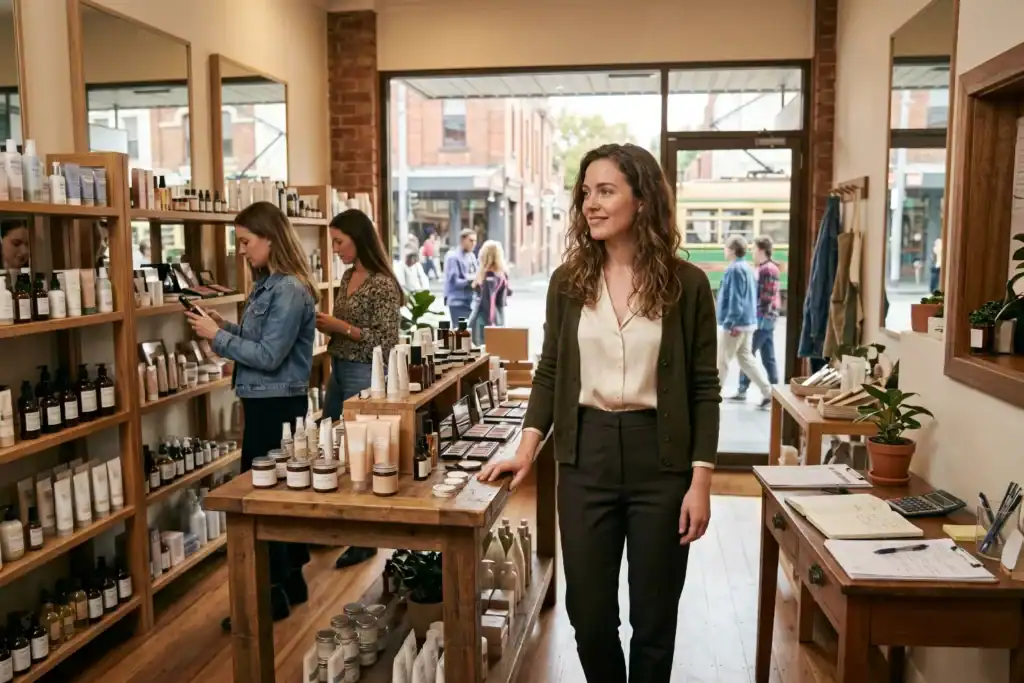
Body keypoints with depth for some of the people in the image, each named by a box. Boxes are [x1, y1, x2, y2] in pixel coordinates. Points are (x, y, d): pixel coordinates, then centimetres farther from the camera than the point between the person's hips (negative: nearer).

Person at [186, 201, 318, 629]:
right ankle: (291, 581, 29)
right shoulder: (269, 285, 12)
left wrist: (219, 337, -14)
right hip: (266, 402, 10)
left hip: (276, 405, -10)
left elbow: (269, 356, -22)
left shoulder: (290, 290, -19)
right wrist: (225, 328, 4)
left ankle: (273, 595, 10)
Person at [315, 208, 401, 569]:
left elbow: (386, 341, -20)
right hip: (338, 369, 9)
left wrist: (340, 326, -20)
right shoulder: (348, 276, 9)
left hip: (364, 375, -9)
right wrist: (325, 323, -2)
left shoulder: (383, 284, -17)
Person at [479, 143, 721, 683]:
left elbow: (704, 388, -2)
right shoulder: (568, 281, 3)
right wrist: (526, 449, -2)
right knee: (588, 611, 10)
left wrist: (701, 480, -7)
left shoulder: (686, 284, -4)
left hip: (660, 460, -1)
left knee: (653, 614, 12)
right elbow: (549, 373, 8)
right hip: (585, 458, 2)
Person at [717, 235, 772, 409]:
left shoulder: (734, 269, -16)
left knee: (721, 361, 1)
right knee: (746, 359, 14)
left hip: (736, 324, -9)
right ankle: (768, 392, 10)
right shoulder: (746, 268, 14)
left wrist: (730, 322, -21)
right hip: (748, 322, 9)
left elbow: (735, 299, -21)